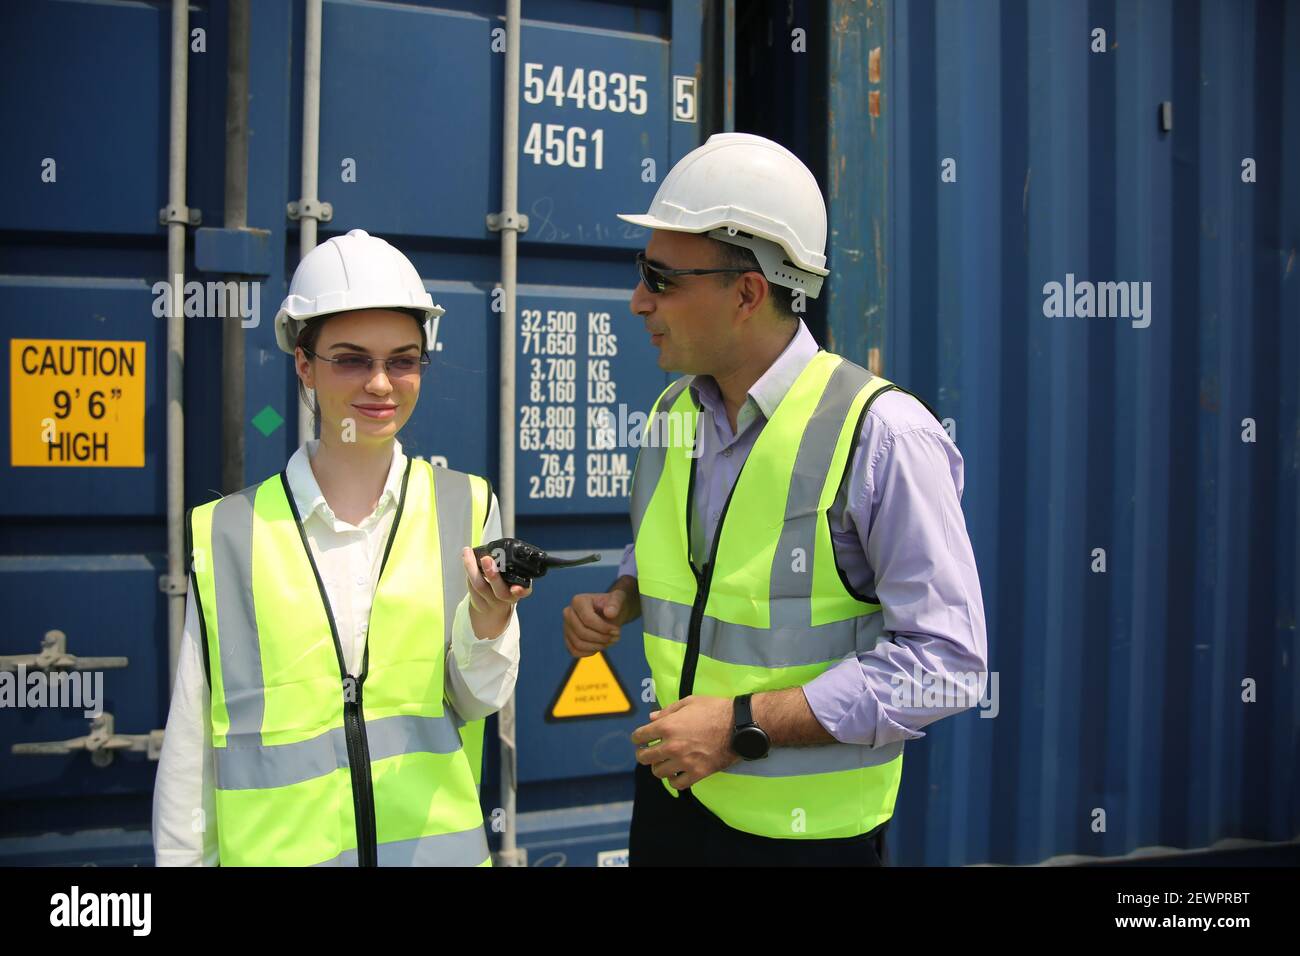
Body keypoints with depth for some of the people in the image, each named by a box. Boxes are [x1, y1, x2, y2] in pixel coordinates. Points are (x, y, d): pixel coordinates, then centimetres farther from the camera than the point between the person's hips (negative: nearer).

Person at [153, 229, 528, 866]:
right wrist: (181, 855, -1)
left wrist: (488, 619, -21)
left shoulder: (466, 508, -2)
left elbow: (480, 700, -3)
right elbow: (190, 745, -1)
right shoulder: (227, 535, -5)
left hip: (437, 841, 1)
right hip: (277, 848, -1)